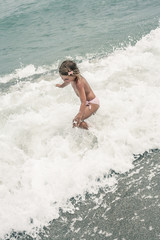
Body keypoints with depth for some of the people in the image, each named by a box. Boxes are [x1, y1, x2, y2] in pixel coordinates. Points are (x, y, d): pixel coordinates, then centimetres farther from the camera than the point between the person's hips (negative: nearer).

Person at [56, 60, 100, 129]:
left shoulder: (79, 83, -35)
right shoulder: (73, 77, -9)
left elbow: (83, 102, -41)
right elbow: (67, 82, 20)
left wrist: (80, 116, -47)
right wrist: (61, 85, 41)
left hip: (93, 103, -10)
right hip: (87, 102, 10)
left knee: (76, 122, -21)